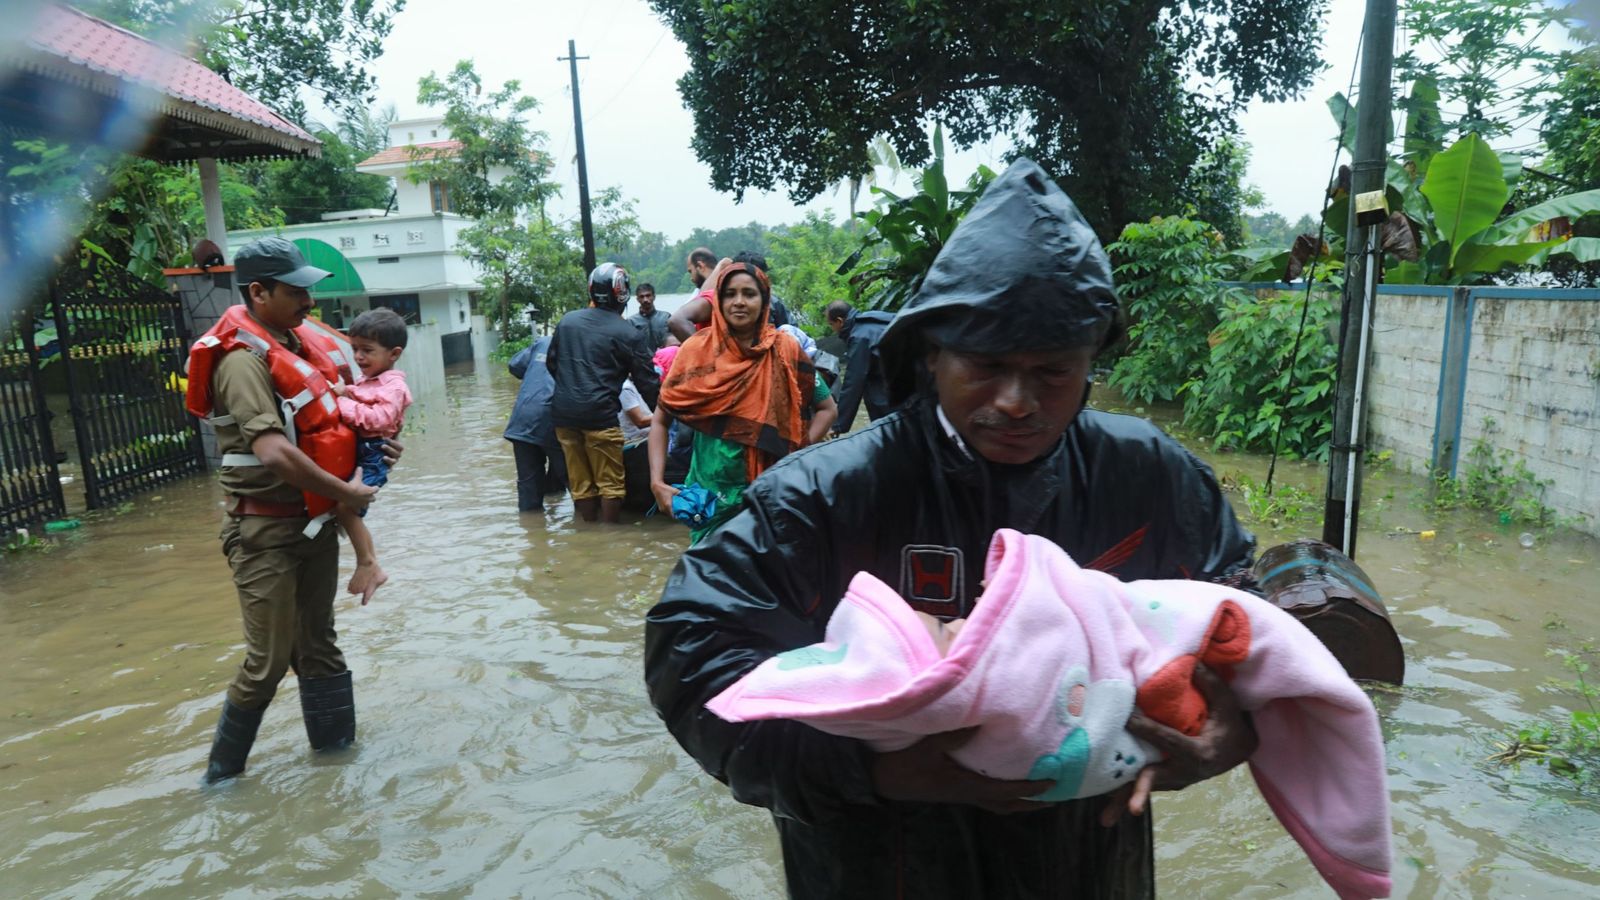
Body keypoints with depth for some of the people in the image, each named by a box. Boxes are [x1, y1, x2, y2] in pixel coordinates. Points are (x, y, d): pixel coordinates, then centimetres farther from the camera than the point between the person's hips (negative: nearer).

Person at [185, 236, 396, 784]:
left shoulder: (299, 341, 6)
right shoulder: (242, 359, -19)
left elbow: (325, 420, 20)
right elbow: (274, 452, -30)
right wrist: (345, 492, -20)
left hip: (314, 518, 7)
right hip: (267, 529, -7)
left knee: (316, 641, 16)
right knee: (269, 659, 1)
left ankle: (334, 740, 29)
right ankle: (222, 769, 21)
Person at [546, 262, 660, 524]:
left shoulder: (567, 320, 8)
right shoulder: (628, 334, -5)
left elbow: (551, 363, 16)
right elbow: (647, 383, -4)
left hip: (563, 413, 5)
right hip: (599, 414, -5)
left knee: (580, 481, 13)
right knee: (610, 482, 6)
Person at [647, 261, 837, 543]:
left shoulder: (785, 350, -3)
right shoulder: (697, 350, -5)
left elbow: (826, 409, 6)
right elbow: (661, 420, -1)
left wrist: (798, 455, -6)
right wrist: (657, 481, -12)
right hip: (710, 495, 0)